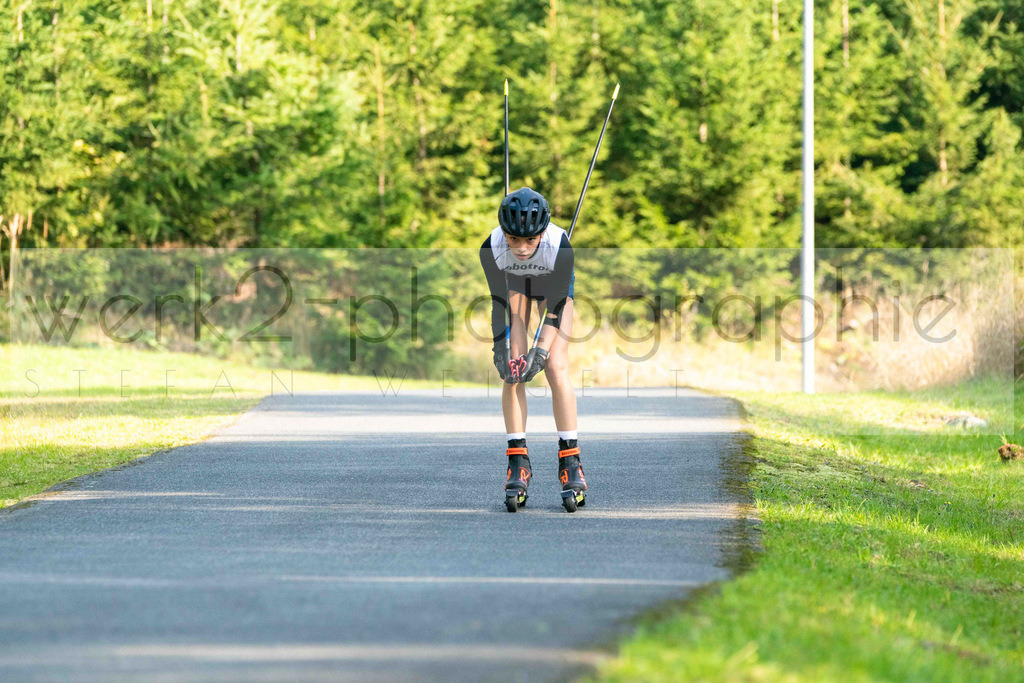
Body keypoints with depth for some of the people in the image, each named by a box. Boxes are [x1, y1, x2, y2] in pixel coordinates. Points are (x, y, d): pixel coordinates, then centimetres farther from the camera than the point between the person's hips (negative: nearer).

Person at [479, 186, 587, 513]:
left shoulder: (559, 246, -39)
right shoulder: (491, 248, -35)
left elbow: (556, 306, -28)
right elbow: (499, 301, -20)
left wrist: (541, 352, -29)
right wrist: (500, 347, -23)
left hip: (553, 284, -1)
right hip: (514, 283, 1)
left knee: (557, 368, -14)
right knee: (511, 370, -12)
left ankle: (571, 462, -11)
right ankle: (518, 462, -9)